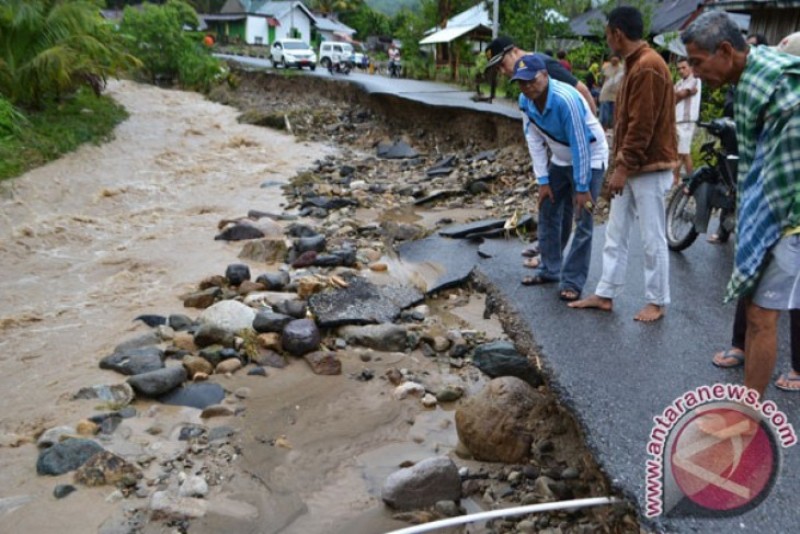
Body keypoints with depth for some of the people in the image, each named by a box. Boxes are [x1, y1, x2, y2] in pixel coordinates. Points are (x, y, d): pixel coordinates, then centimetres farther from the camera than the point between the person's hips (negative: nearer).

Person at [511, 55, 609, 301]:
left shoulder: (565, 99, -33)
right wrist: (543, 180, -6)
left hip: (589, 159, -7)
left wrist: (582, 188, -23)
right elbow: (535, 141, -4)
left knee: (583, 221, -7)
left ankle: (573, 281, -1)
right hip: (560, 160, 7)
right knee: (547, 212, 10)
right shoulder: (525, 101, -12)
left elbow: (580, 145, -28)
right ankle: (550, 269, 23)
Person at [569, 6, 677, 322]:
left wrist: (623, 168, -18)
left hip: (649, 169, -10)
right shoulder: (635, 64, 14)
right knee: (615, 235, 12)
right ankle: (605, 295, 20)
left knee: (652, 239, 1)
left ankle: (657, 302, 13)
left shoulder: (647, 66, -18)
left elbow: (643, 126, -22)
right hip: (632, 167, 10)